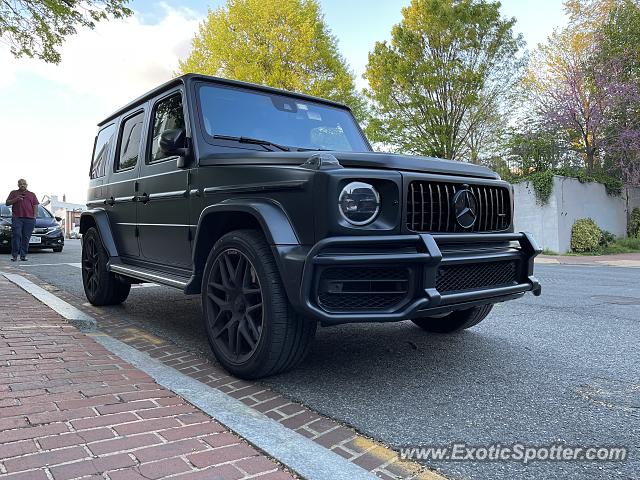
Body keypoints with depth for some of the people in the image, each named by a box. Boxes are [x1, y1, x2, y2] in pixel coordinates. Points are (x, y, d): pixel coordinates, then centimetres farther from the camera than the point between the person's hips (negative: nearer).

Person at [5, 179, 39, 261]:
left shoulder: (32, 194, 20)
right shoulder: (13, 193, 18)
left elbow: (35, 206, 14)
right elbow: (7, 203, 12)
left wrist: (35, 216, 1)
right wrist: (16, 199, -5)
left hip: (29, 218, 1)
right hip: (17, 218, -1)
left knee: (26, 237, -2)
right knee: (16, 235, -10)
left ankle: (23, 255, 1)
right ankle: (14, 255, -6)